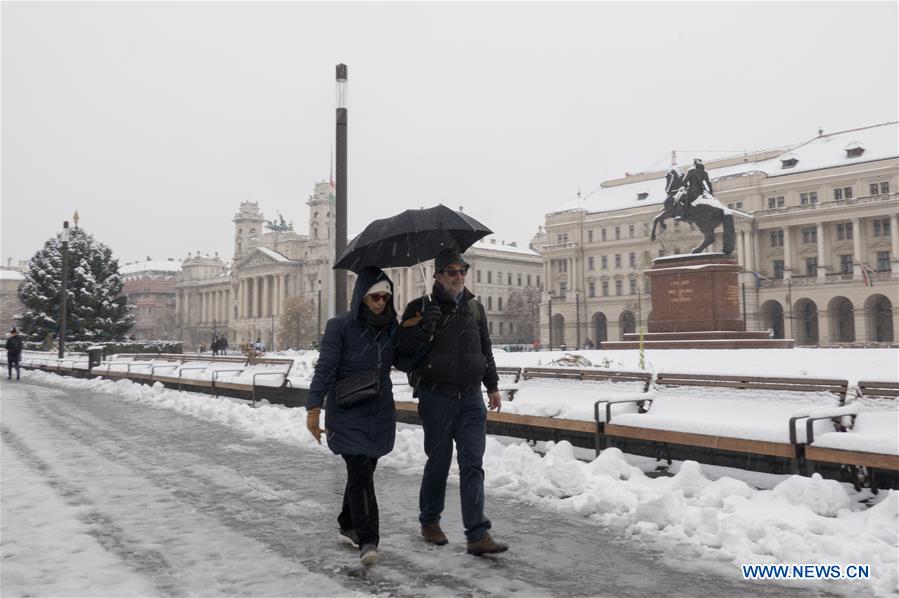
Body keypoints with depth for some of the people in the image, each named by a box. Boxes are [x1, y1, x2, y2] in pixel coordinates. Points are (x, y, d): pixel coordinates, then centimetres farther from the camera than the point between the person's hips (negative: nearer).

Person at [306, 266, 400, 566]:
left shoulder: (391, 326, 5)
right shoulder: (340, 325, -10)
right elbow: (325, 368, -11)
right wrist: (314, 407, -15)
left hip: (381, 412, 5)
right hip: (348, 412, -5)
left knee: (364, 471, 14)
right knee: (360, 472, -11)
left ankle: (348, 524, 34)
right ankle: (368, 539, -7)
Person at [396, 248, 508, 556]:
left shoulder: (475, 307, 11)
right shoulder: (421, 308, -2)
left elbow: (485, 349, 21)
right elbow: (403, 351, -5)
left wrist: (492, 386, 21)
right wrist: (423, 329, -21)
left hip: (471, 398, 3)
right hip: (436, 399, -3)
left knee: (472, 464, -1)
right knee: (438, 462, 7)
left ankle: (478, 535, 0)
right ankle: (429, 520, 29)